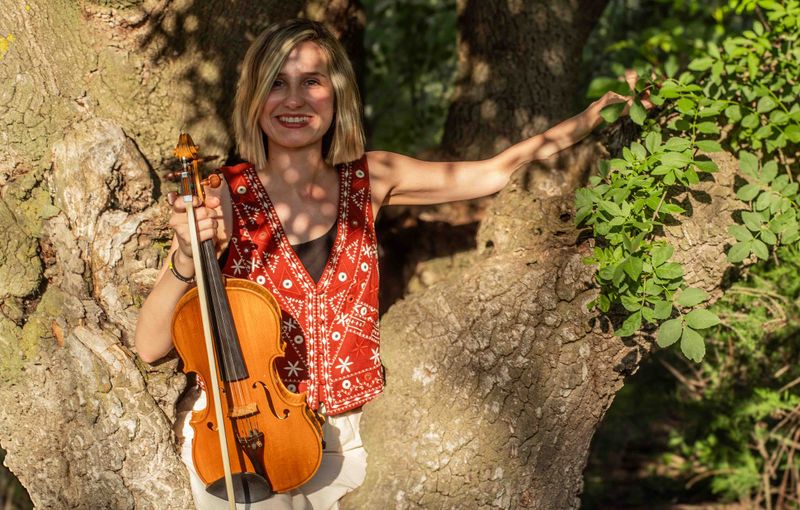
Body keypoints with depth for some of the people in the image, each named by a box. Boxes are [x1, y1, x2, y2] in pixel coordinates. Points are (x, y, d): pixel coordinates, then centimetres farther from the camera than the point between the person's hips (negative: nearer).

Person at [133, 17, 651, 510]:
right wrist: (187, 258, -33)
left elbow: (496, 170, 5)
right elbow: (151, 345, -16)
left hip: (341, 438, 3)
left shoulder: (369, 180, -2)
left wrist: (599, 112, 2)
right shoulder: (225, 198, -13)